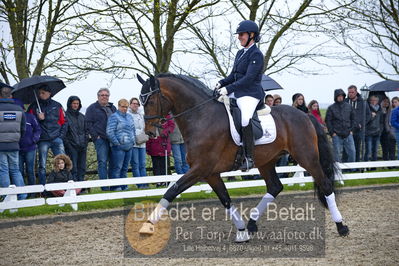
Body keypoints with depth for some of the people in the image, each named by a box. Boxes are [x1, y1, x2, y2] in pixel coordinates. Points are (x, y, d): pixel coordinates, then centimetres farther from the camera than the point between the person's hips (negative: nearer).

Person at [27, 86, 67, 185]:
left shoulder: (57, 106, 10)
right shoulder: (33, 107, 8)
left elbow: (64, 122, 11)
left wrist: (61, 135, 1)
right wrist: (38, 119, -11)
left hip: (57, 139, 0)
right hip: (43, 141, 0)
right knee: (42, 166, 0)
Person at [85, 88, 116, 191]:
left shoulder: (113, 108, 19)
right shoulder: (92, 108, 3)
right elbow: (88, 123, -3)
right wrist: (95, 136, -12)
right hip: (101, 139, -5)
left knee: (113, 162, 8)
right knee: (102, 162, -9)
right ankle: (104, 187, -9)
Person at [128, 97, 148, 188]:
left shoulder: (140, 115, 20)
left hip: (142, 143, 6)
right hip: (133, 143, -6)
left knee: (142, 164, 5)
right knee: (135, 164, -5)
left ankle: (145, 183, 5)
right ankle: (140, 184, -6)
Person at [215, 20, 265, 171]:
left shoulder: (256, 54, -10)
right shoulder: (240, 53, 18)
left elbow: (248, 78, -18)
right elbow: (233, 75, 22)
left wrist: (228, 88, -22)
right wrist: (221, 83, 3)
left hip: (250, 94, -10)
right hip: (237, 93, 10)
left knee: (245, 119, -33)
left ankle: (249, 158, -27)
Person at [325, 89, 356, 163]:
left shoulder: (348, 106, 9)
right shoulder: (331, 108, -2)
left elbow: (352, 119, 17)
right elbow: (328, 121, -2)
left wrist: (351, 130, 8)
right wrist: (332, 133, -7)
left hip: (348, 135, 3)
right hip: (337, 135, -3)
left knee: (352, 152, 0)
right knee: (338, 155, 0)